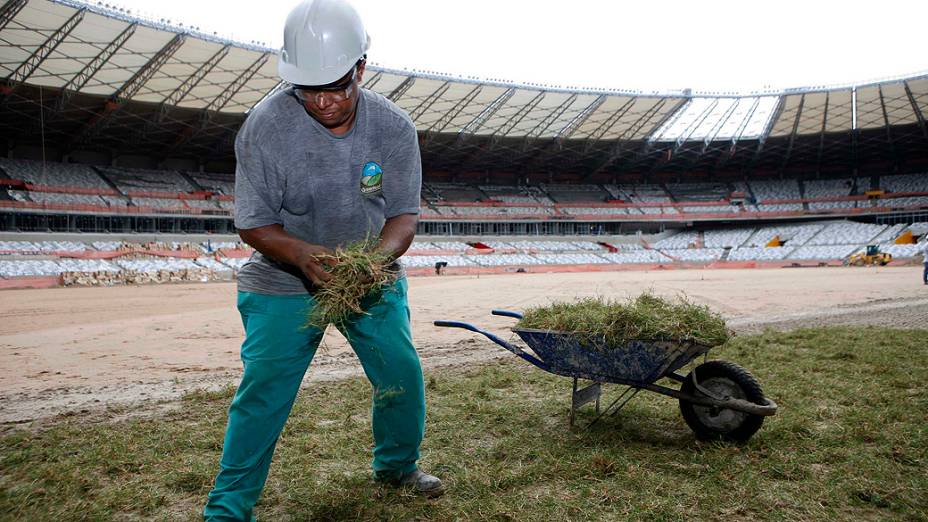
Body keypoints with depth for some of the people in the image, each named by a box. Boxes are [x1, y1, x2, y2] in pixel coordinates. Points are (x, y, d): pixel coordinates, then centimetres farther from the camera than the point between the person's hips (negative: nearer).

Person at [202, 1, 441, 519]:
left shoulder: (395, 127, -12)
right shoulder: (264, 126, -19)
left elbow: (405, 214, -8)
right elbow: (253, 223, -14)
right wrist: (302, 255, -34)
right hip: (284, 280, -2)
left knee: (403, 374, 3)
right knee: (263, 389, -9)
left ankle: (397, 464, 33)